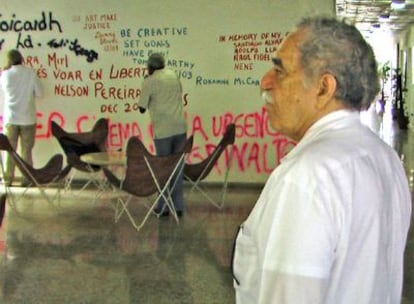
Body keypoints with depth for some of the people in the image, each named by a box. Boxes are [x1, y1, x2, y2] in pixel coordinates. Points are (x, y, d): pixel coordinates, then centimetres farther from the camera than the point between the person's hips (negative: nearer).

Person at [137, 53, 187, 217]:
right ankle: (178, 206, 14)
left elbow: (142, 108, 2)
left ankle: (163, 207, 14)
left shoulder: (149, 81, -4)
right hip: (180, 127, 4)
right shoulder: (173, 75, 12)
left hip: (163, 130, -4)